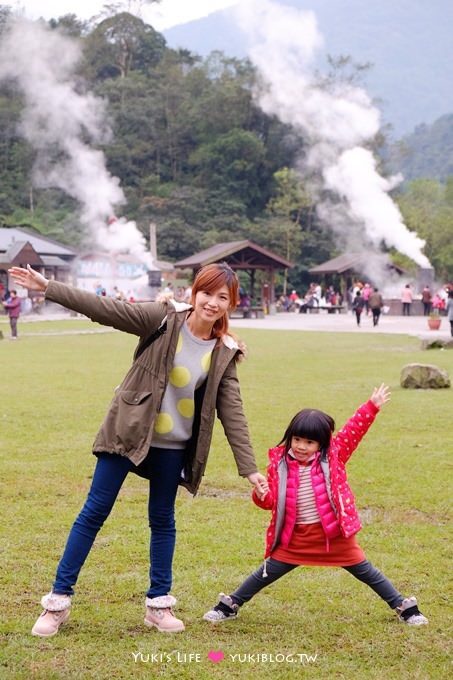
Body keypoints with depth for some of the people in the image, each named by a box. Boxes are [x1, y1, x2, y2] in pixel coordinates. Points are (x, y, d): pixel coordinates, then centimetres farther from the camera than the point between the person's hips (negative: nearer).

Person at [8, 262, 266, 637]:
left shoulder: (224, 353, -3)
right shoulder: (163, 319, -11)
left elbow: (232, 412, -2)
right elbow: (105, 308, -14)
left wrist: (249, 468, -5)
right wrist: (47, 287, -20)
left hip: (172, 445, 2)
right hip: (127, 433, -2)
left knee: (163, 520, 11)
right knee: (94, 512, 1)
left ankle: (159, 604, 24)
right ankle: (59, 601, 9)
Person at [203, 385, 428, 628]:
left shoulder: (333, 455, -6)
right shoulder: (279, 462, -4)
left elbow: (353, 430, -9)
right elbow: (272, 500, 0)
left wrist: (372, 407, -18)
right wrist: (261, 495, -22)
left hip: (334, 532, -1)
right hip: (296, 536, 1)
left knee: (365, 571, 9)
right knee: (267, 573, 6)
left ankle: (404, 607, 23)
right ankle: (230, 605, 21)